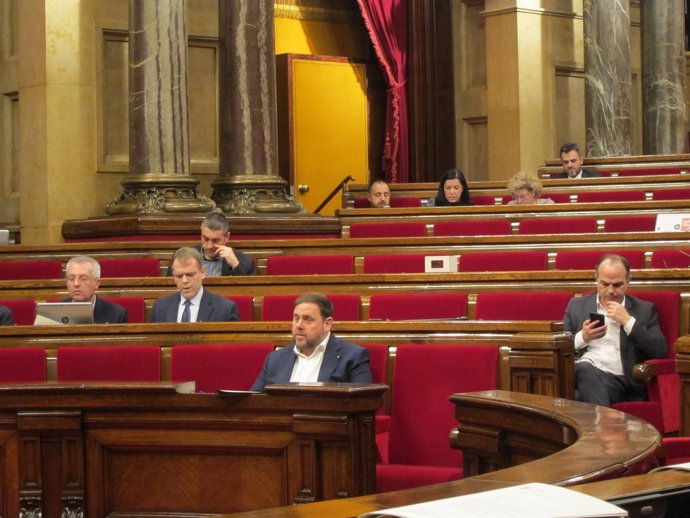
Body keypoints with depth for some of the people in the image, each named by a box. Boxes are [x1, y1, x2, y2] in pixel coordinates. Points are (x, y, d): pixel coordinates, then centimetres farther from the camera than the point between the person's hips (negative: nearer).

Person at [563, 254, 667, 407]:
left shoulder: (645, 310, 16)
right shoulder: (577, 305, 21)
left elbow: (661, 352, 3)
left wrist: (628, 322, -4)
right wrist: (582, 338, -4)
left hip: (620, 379, -2)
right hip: (581, 372, 2)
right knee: (586, 369, -38)